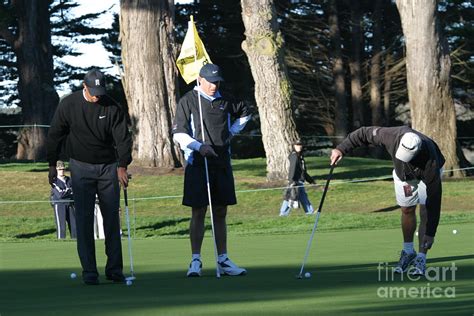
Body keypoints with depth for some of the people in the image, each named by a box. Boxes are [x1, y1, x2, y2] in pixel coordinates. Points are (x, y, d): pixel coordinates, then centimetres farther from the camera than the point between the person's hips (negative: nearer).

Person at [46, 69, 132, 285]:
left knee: (112, 217, 2)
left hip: (108, 167, 1)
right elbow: (55, 135, 3)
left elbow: (123, 137, -8)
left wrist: (122, 165, -20)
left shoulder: (112, 108, -6)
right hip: (81, 166, -1)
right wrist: (52, 165, 4)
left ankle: (114, 268, 9)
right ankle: (89, 271, -4)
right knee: (84, 218, -6)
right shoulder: (68, 105, -7)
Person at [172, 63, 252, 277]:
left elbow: (245, 113, 31)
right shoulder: (188, 101, -2)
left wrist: (231, 132, 17)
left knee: (220, 213, 7)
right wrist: (200, 146, -21)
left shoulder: (224, 102, 12)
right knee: (198, 213, -5)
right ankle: (195, 261, -2)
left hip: (222, 163, 5)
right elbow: (178, 134, -7)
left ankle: (223, 261, 12)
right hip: (197, 163, -5)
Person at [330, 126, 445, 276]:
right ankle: (408, 251, 23)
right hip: (403, 173, 4)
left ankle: (421, 259, -11)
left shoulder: (430, 162, -44)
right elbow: (365, 133, -21)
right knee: (407, 210, 6)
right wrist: (342, 149, -27)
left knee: (426, 212, -15)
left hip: (428, 175, -4)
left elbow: (434, 199, -38)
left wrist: (430, 233, -36)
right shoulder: (392, 136, -40)